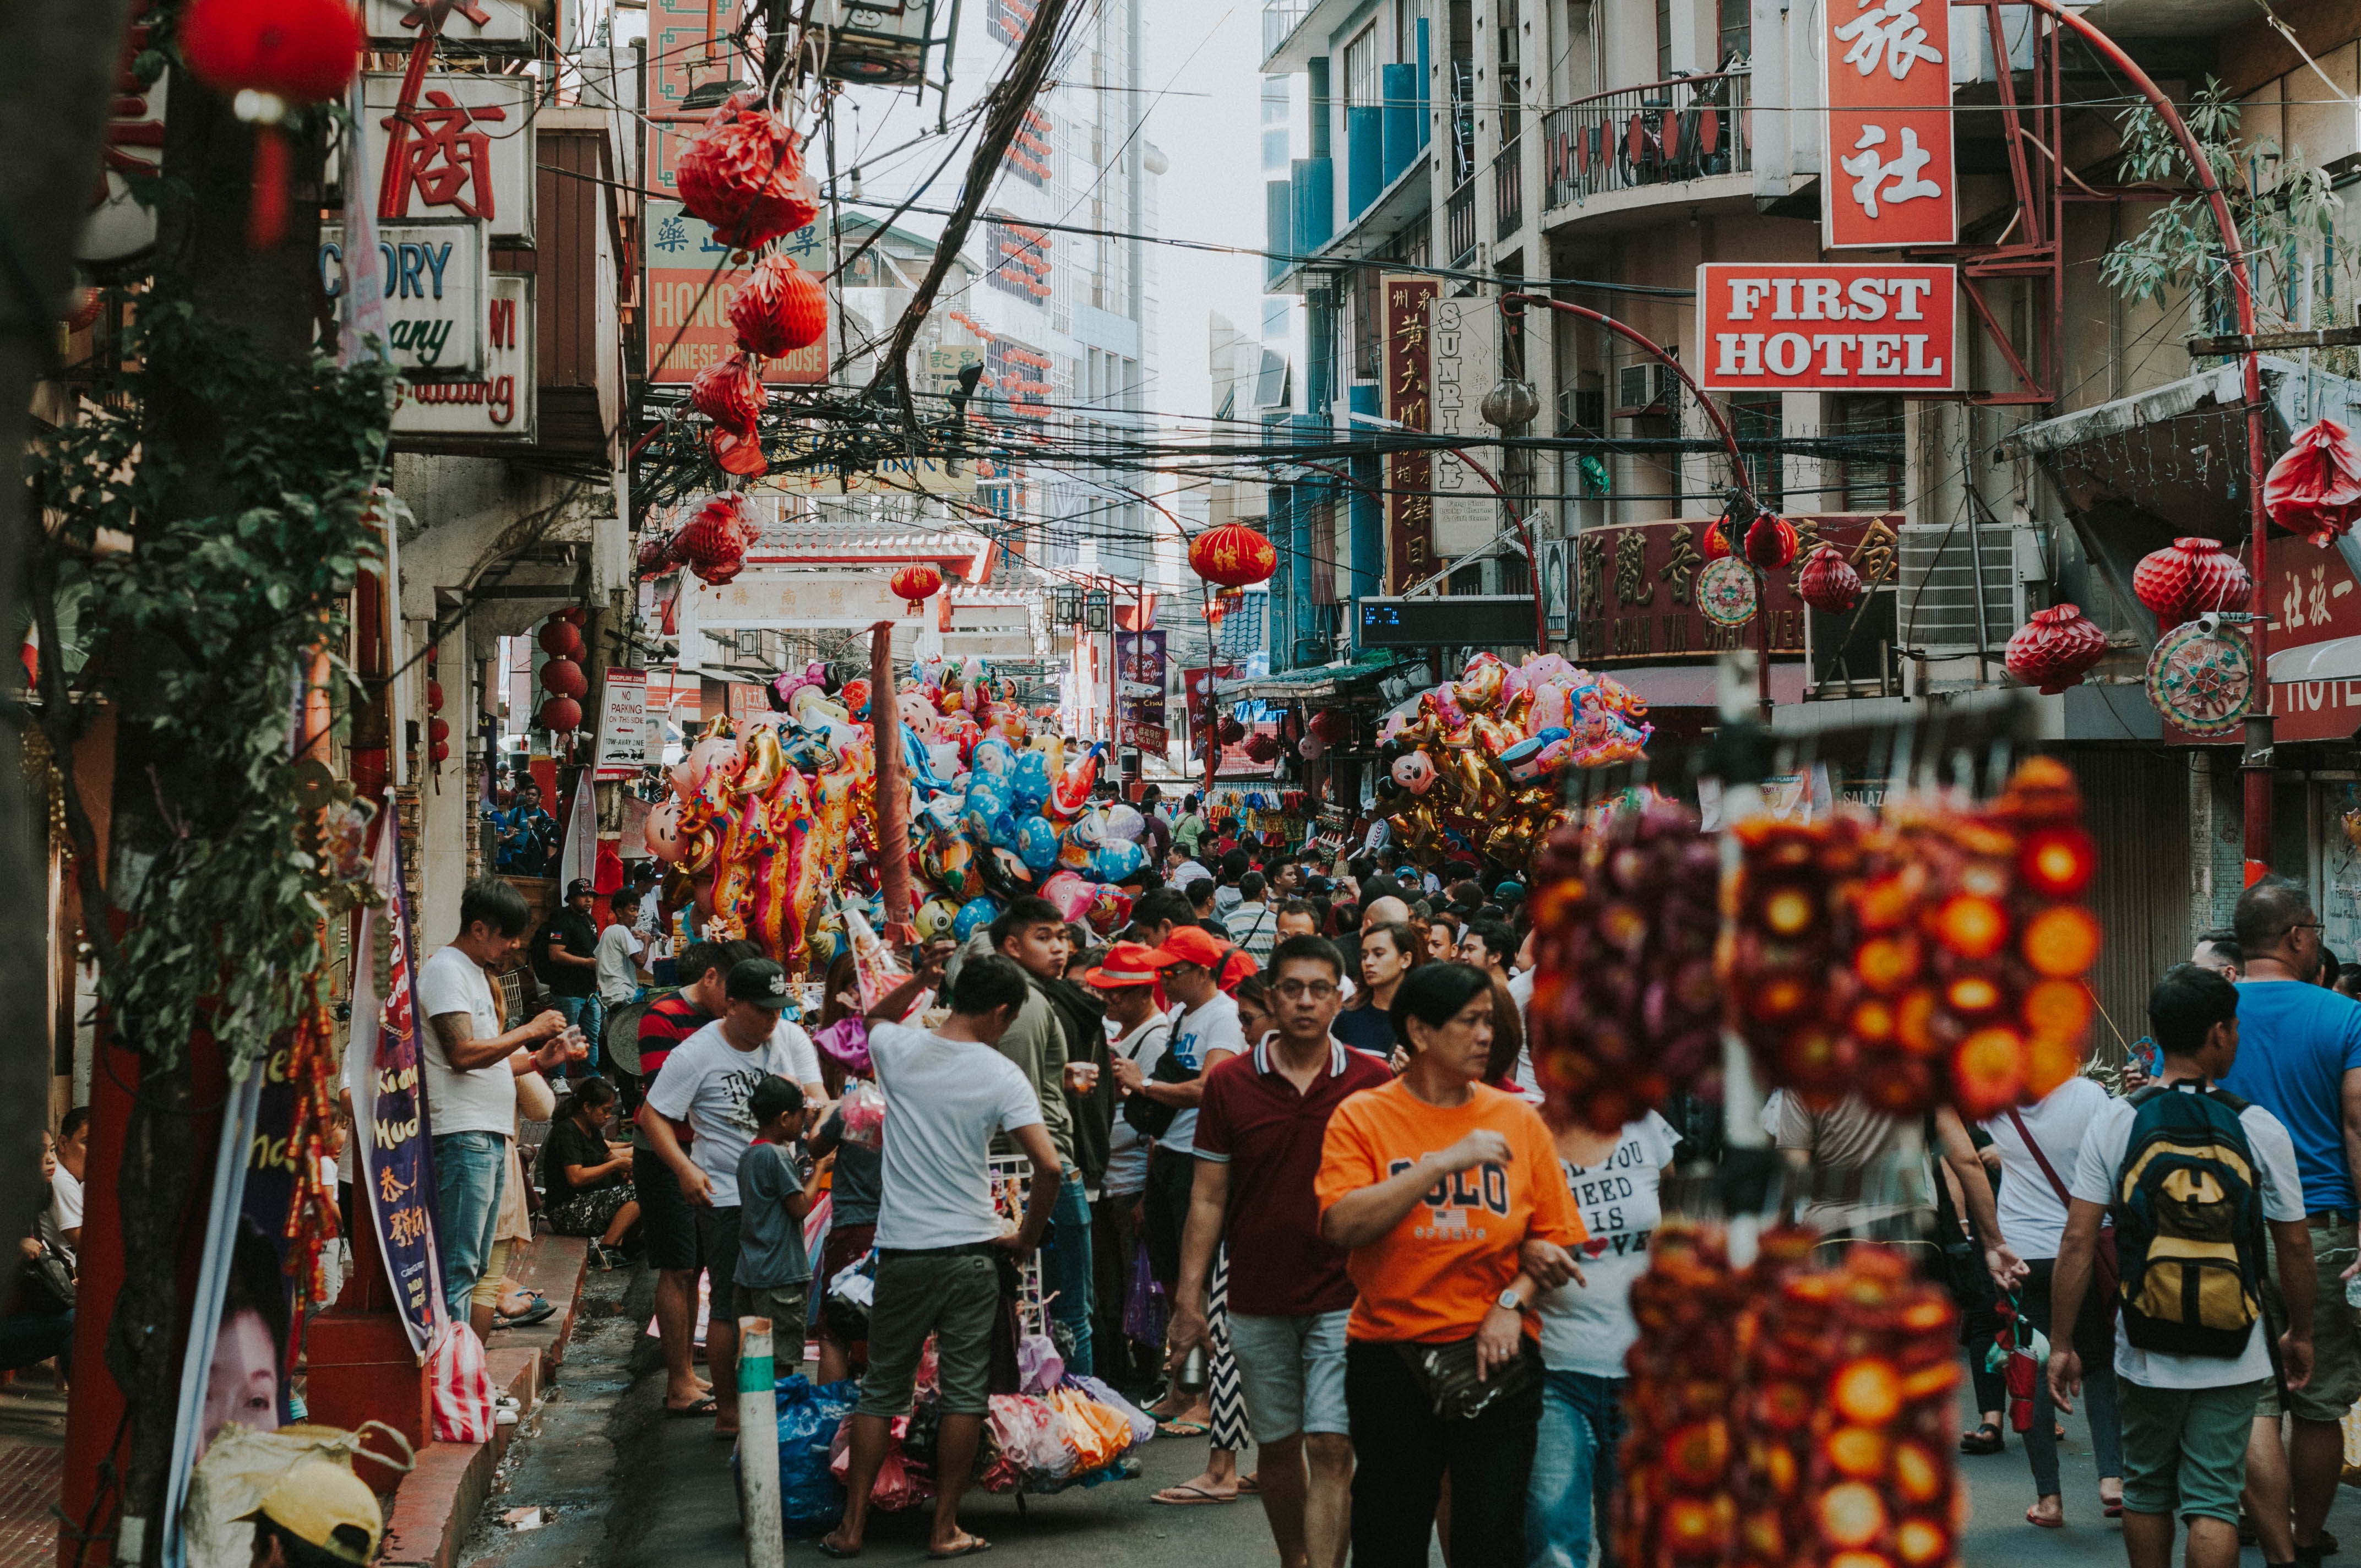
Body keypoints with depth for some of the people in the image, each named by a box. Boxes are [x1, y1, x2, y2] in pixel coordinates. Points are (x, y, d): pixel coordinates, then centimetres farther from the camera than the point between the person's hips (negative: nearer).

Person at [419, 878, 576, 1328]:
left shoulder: (475, 972, 21)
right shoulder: (446, 969, -9)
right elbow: (463, 1054, -20)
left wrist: (539, 1060, 10)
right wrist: (530, 1031, -12)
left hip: (490, 1135, 11)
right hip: (462, 1135, -10)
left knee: (474, 1266, 13)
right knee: (458, 1268, -11)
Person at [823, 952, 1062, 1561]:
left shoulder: (900, 1049, 0)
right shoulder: (1002, 1075, -8)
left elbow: (875, 1017, 27)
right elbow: (1048, 1167, -16)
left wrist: (920, 979, 16)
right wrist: (1027, 1236, -2)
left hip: (902, 1252, 3)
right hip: (971, 1252, -3)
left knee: (882, 1390, 12)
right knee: (964, 1392, 7)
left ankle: (852, 1527, 14)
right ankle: (945, 1529, 9)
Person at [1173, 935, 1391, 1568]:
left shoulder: (1373, 1082, -3)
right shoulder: (1230, 1084, 0)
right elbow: (1208, 1198, 3)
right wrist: (1188, 1296, -2)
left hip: (1344, 1299, -2)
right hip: (1258, 1301, 2)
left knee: (1330, 1447, -10)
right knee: (1277, 1444, 14)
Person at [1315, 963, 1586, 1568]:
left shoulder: (1517, 1119, 6)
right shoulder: (1363, 1117, 0)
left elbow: (1556, 1236, 7)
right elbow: (1341, 1226, -15)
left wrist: (1513, 1303, -10)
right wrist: (1443, 1162, -18)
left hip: (1496, 1358, 1)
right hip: (1391, 1356, -1)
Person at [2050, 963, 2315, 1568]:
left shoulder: (2114, 1122, -6)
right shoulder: (2259, 1128, -7)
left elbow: (2078, 1241, -9)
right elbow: (2294, 1244, -1)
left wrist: (2062, 1344, -2)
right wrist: (2299, 1333, 14)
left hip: (2145, 1353, 1)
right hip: (2233, 1356, -1)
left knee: (2147, 1489, 17)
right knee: (2213, 1500, 2)